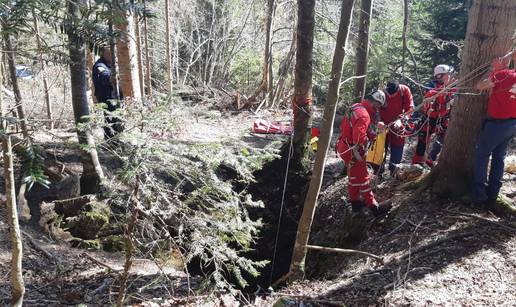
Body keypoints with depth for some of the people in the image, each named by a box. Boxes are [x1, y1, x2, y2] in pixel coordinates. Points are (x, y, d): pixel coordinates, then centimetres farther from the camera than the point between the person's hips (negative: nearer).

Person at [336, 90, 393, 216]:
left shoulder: (356, 107, 4)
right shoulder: (364, 116, -26)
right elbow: (359, 137, -36)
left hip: (344, 146, 10)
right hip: (352, 150, -10)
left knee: (354, 177, 21)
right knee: (363, 178, -1)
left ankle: (355, 202, 34)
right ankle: (374, 207, 7)